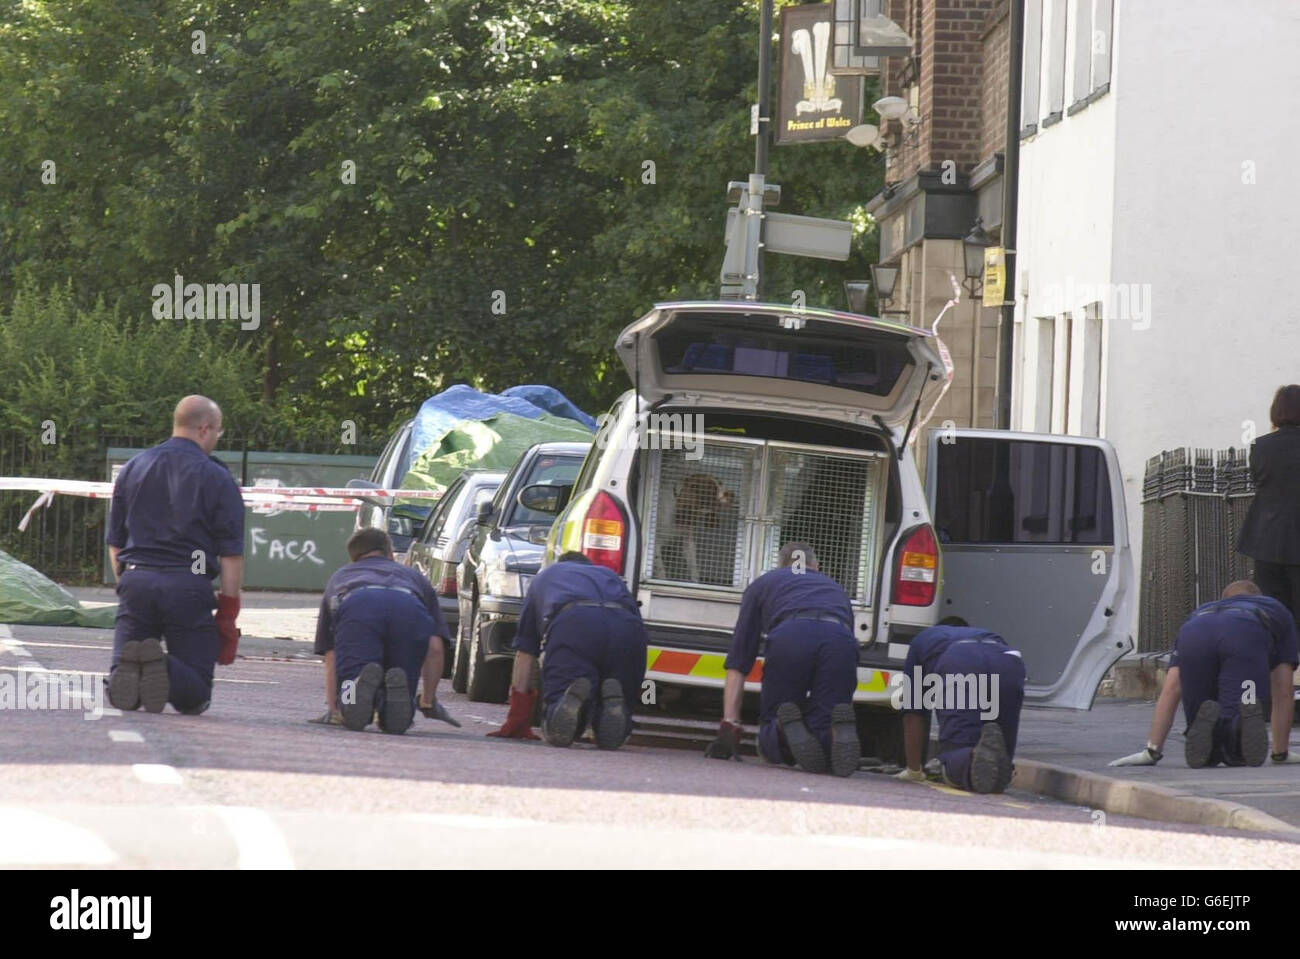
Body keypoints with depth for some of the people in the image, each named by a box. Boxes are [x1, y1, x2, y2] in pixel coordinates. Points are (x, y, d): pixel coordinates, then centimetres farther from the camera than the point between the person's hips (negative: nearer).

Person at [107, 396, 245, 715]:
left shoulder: (133, 468, 14)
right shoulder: (217, 478, 1)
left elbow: (115, 544, 18)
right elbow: (231, 554, -2)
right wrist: (228, 614, 4)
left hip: (136, 581, 3)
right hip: (189, 586, -3)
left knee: (120, 694, 6)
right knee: (194, 696, 0)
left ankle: (129, 664, -29)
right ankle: (166, 670, -32)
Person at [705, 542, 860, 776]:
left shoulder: (762, 584, 35)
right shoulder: (835, 588, 42)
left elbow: (737, 666, 29)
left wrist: (728, 727, 29)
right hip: (841, 642, 2)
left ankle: (786, 729, -24)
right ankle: (840, 728, -29)